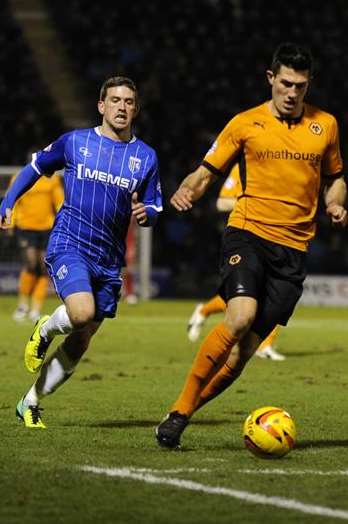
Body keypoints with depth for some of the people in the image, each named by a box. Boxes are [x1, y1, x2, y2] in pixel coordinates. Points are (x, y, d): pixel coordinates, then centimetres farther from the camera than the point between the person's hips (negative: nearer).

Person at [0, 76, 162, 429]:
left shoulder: (146, 157, 7)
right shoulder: (75, 142, 2)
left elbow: (154, 209, 13)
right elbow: (35, 168, 16)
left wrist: (145, 214, -11)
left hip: (109, 260, 4)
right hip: (68, 244, -4)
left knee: (80, 343, 4)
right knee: (82, 312, -29)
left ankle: (30, 405, 20)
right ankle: (45, 330, 6)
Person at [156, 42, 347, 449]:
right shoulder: (246, 124, 4)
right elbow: (206, 172, 7)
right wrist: (186, 191, -14)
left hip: (293, 248, 3)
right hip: (247, 232, -2)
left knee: (245, 348, -6)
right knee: (241, 315, -27)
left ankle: (182, 416, 6)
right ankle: (179, 410, -18)